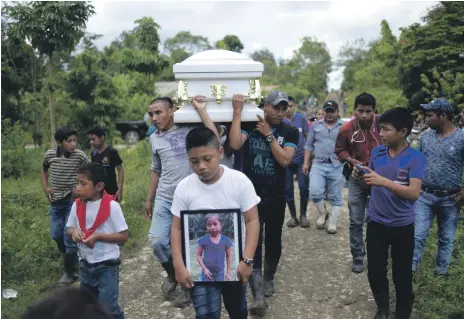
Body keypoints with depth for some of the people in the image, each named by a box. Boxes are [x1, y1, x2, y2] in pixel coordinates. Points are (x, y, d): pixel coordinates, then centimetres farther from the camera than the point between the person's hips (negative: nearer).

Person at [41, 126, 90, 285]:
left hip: (73, 200, -4)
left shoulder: (80, 156, -15)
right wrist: (45, 188, 5)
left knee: (69, 235, -3)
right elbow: (44, 170, 16)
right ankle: (71, 257, 41)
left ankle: (69, 272, 11)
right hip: (56, 201, 4)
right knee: (56, 235, 13)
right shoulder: (49, 155, -4)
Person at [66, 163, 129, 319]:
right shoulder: (77, 205, -3)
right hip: (85, 265, 6)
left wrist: (98, 236, -23)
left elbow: (123, 236, -15)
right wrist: (75, 232, -13)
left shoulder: (111, 206, -18)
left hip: (107, 266, -5)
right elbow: (69, 229, 10)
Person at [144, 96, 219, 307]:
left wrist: (201, 109, -20)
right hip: (164, 199, 4)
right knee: (157, 241, -2)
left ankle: (188, 286, 26)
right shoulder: (154, 138, 8)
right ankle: (172, 275, 26)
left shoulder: (189, 130, -6)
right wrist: (149, 199, 19)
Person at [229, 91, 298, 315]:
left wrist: (268, 134, -16)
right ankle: (258, 296, -3)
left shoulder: (290, 132, -3)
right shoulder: (249, 126, -3)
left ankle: (268, 279, 39)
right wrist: (237, 112, -19)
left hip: (276, 196, 1)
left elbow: (284, 160, -16)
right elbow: (235, 144, -23)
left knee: (273, 242, 14)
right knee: (252, 242, -6)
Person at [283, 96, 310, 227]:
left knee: (304, 187, -3)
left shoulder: (301, 118, 0)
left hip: (301, 159, -1)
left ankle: (303, 215, 15)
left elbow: (308, 137, 4)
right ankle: (293, 216, 21)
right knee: (288, 189, 6)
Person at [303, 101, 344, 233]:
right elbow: (309, 145, 10)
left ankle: (333, 222, 18)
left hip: (337, 166, 0)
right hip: (318, 164, 1)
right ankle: (322, 213, 13)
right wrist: (306, 163, 4)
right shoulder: (316, 125, 9)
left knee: (335, 197, 5)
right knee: (315, 192, -13)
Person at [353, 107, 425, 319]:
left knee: (402, 276, 10)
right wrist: (361, 175, -11)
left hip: (402, 226, -3)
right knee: (375, 272, 11)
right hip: (376, 222, 3)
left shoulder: (415, 158, -14)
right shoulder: (377, 152, -2)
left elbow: (414, 193, -25)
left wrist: (384, 181, -36)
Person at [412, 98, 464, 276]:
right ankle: (410, 268, 15)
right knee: (417, 235, 2)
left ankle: (442, 271, 31)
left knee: (446, 238, 14)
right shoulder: (425, 136, 2)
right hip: (425, 196, 2)